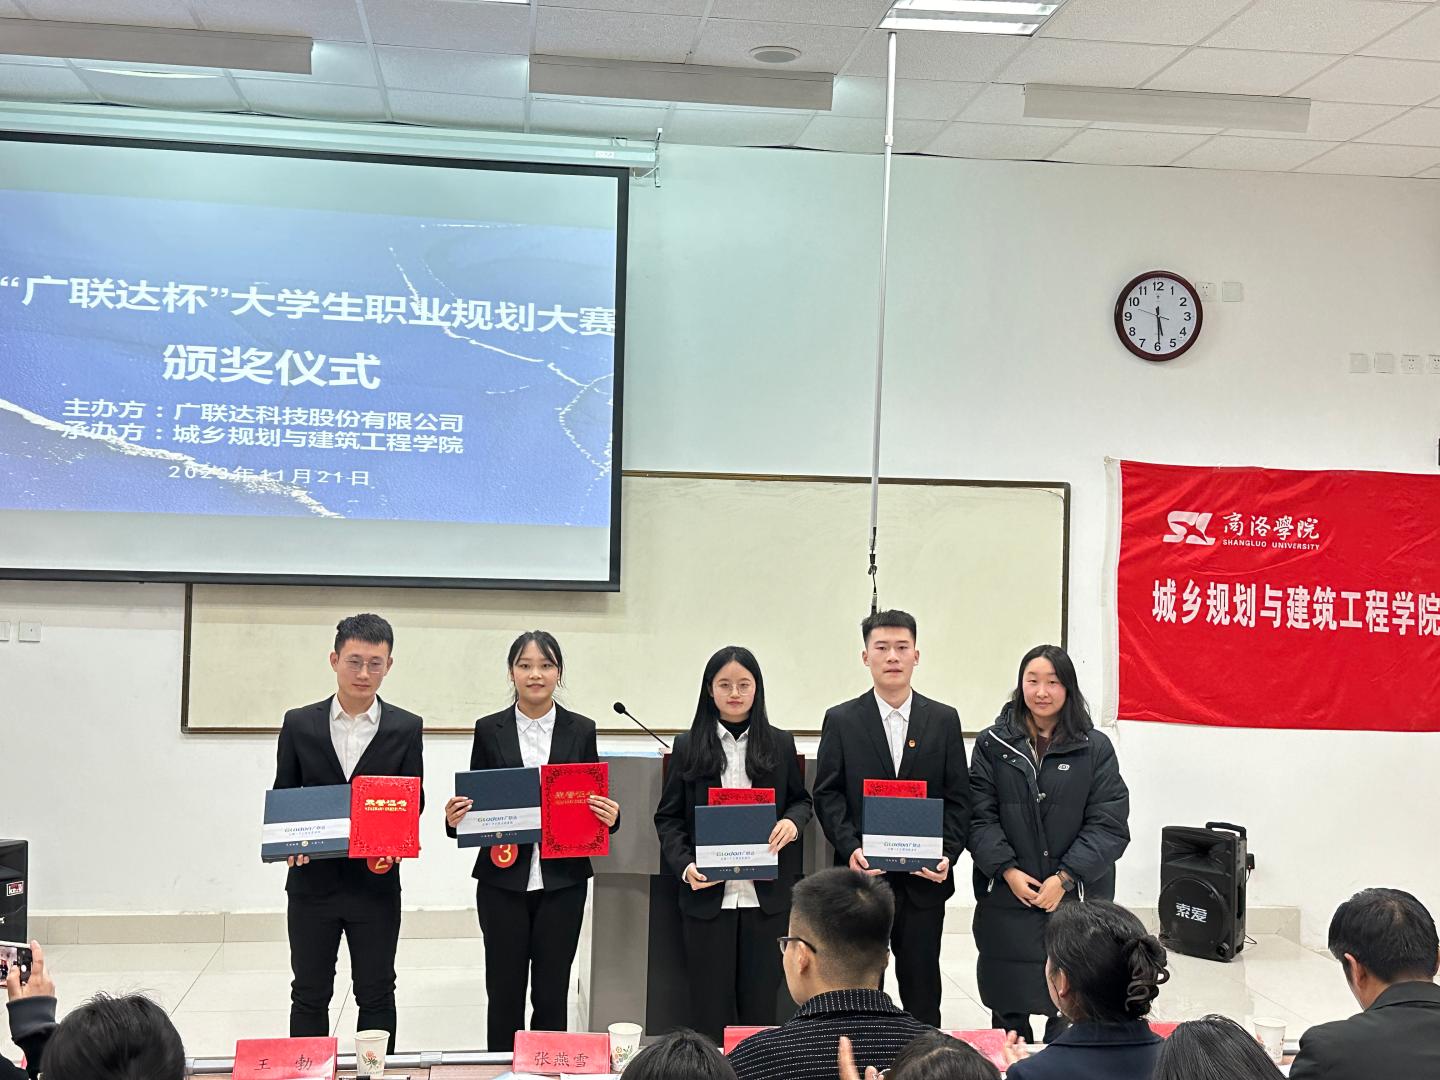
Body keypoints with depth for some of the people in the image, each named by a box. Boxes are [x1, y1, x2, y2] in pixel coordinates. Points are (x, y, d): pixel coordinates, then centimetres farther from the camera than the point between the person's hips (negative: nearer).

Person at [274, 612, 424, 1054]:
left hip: (375, 881, 0)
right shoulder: (299, 723, 1)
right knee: (310, 995, 10)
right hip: (313, 880, 1)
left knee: (376, 995, 8)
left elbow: (414, 801, 3)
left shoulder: (405, 728, 0)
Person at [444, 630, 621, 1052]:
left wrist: (609, 817, -13)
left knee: (552, 993, 7)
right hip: (503, 879, 0)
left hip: (562, 879, 0)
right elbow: (474, 802, 7)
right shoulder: (489, 730, 3)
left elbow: (594, 804, 8)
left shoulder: (581, 730, 4)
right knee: (504, 991, 6)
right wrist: (455, 818, -14)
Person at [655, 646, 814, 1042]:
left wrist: (792, 822, -8)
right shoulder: (688, 747, 3)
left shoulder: (780, 745, 6)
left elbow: (801, 800, 16)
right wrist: (684, 865, -12)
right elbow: (668, 817, 4)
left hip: (766, 894, 1)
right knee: (710, 1004, 4)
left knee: (761, 1000, 6)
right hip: (707, 894, -1)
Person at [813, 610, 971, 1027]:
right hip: (861, 877, -1)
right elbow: (827, 794, -1)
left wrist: (948, 852, -9)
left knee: (922, 985, 8)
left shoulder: (944, 721, 6)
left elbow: (958, 798, 5)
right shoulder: (840, 721, 3)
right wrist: (850, 847, -14)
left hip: (924, 879, 1)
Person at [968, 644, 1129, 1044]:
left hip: (1076, 901, -1)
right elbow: (979, 817, 1)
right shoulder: (992, 745, 4)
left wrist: (1065, 878, -11)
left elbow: (1110, 826, -3)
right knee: (1008, 1010, 7)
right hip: (1006, 899, 1)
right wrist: (1007, 869, -12)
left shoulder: (1095, 749, 1)